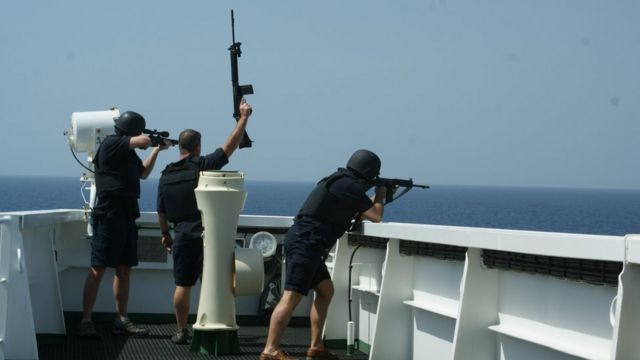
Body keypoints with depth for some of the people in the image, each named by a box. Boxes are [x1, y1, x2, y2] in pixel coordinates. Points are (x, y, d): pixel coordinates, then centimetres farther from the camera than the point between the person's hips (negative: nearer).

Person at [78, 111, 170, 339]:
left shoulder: (128, 151, 17)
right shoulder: (112, 144, -11)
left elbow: (143, 173, 31)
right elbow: (143, 141, -23)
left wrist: (157, 150, 24)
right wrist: (155, 140, 0)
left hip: (127, 215, 9)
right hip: (109, 215, -9)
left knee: (124, 269, 9)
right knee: (98, 270, -8)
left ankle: (121, 320, 15)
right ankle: (85, 322, -8)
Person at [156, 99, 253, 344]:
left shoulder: (166, 175, 7)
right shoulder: (202, 165, -6)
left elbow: (162, 212, 11)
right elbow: (230, 145, -6)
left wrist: (165, 234, 25)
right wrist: (243, 118, 1)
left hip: (182, 236, 3)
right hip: (206, 234, -3)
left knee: (183, 285, 9)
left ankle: (181, 331, 11)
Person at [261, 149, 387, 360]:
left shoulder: (340, 182, 20)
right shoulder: (349, 186, -10)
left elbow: (356, 214, 30)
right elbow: (375, 216, -6)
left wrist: (376, 198, 26)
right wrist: (380, 196, 12)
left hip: (303, 242, 11)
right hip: (305, 243, -11)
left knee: (325, 291, 17)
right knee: (292, 297, -15)